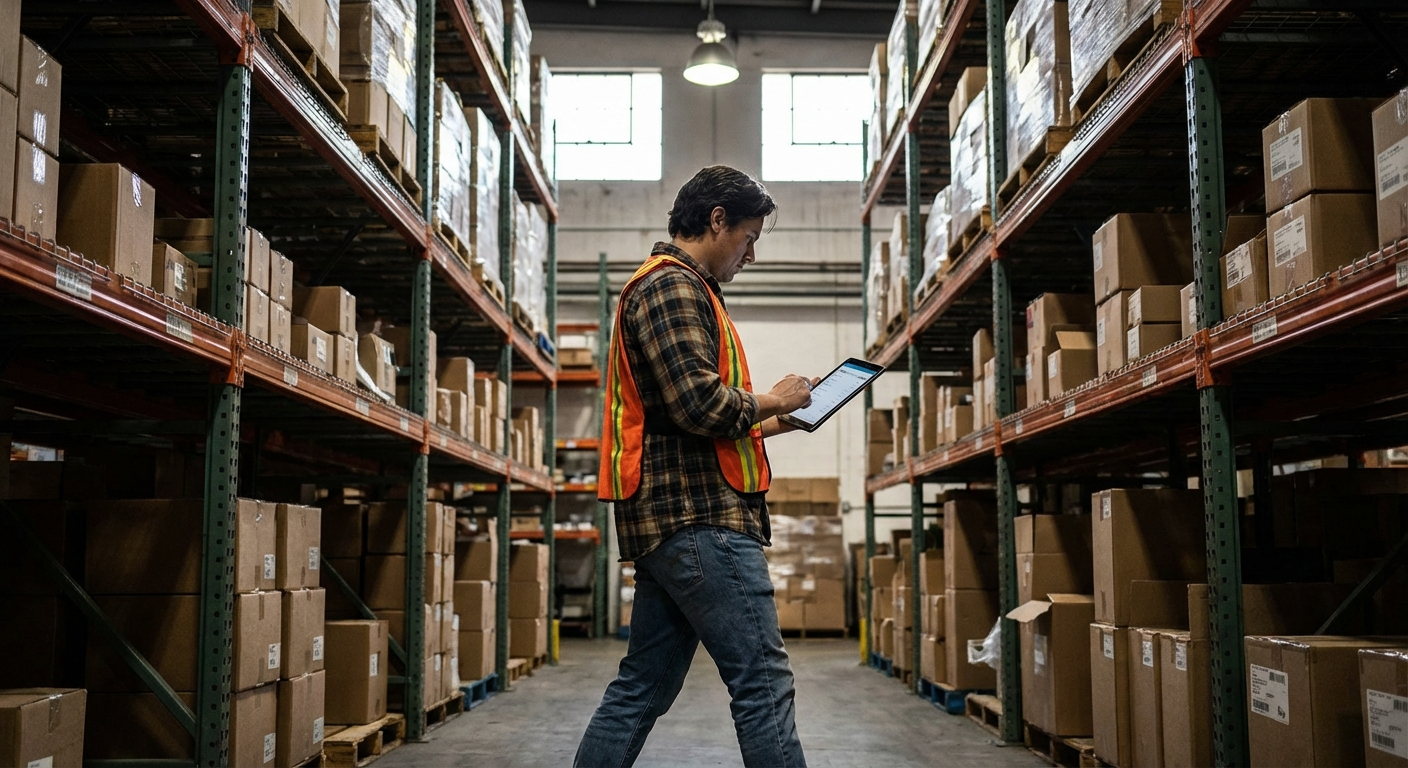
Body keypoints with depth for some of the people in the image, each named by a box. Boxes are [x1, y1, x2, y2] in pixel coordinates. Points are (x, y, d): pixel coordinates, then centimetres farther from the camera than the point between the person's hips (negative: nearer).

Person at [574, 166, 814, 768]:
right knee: (764, 681, -9)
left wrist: (764, 427, 19)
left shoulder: (676, 287, 26)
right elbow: (701, 402, -20)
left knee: (643, 688, 11)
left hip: (674, 519, 11)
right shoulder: (672, 286, -8)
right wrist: (770, 401, -3)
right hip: (702, 517, -11)